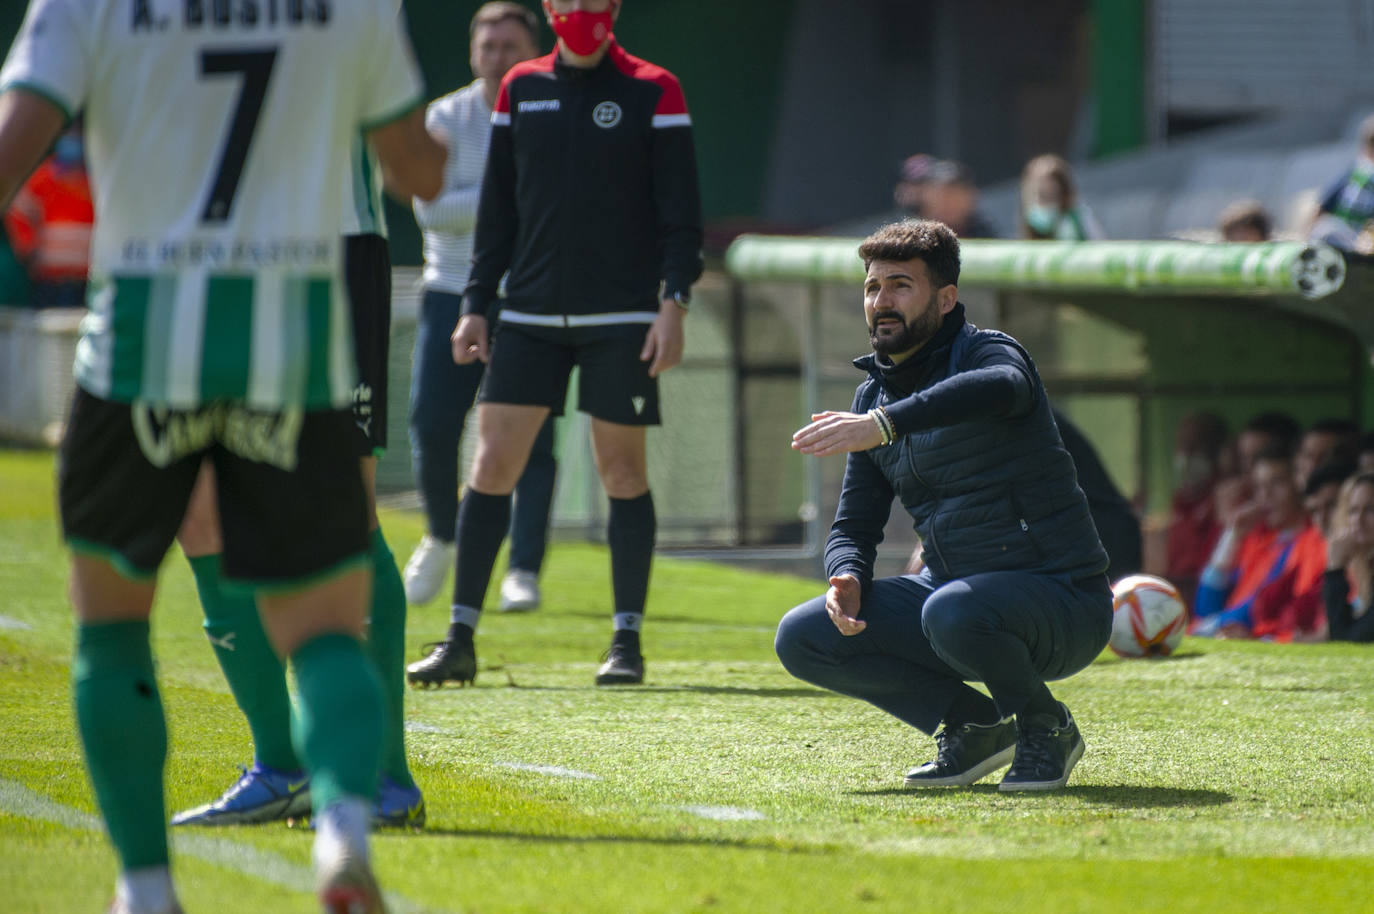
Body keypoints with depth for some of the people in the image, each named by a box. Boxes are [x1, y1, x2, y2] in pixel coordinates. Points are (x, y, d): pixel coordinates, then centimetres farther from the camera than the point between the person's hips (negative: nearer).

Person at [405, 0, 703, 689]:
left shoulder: (653, 90, 0)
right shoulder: (521, 88, 10)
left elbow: (681, 210, -2)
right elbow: (498, 209, 14)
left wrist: (674, 303, -10)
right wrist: (476, 304, 8)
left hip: (623, 318, -3)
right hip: (530, 315, 3)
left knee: (622, 471, -1)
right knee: (491, 464, -3)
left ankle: (627, 642, 7)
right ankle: (460, 641, 1)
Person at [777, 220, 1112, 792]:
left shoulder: (987, 353, -13)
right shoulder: (873, 396, 10)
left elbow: (1000, 387, -40)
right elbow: (855, 524, 13)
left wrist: (885, 423, -52)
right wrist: (847, 579, -12)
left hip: (1064, 600, -7)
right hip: (954, 587, 7)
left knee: (952, 612, -39)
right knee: (801, 638, -7)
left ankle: (1047, 728, -8)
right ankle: (977, 725, 4)